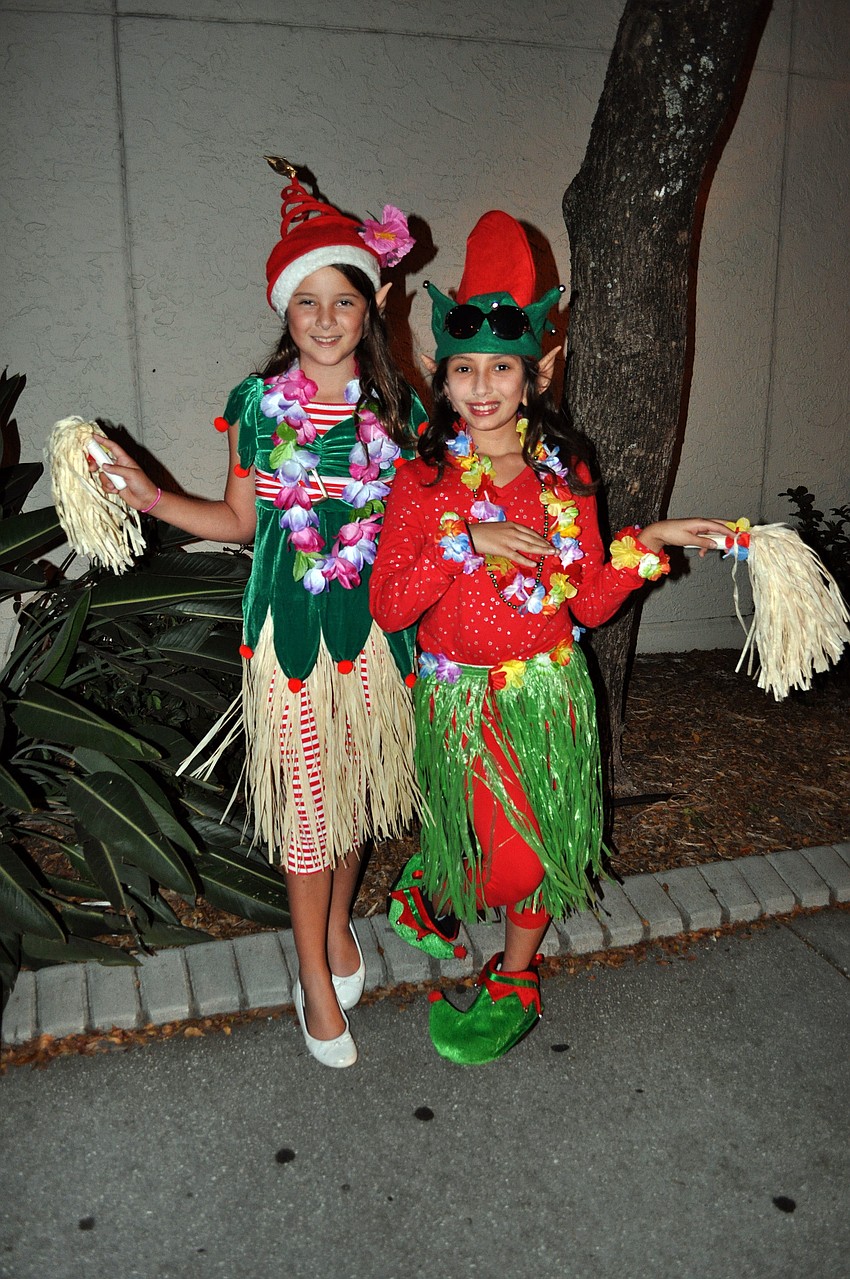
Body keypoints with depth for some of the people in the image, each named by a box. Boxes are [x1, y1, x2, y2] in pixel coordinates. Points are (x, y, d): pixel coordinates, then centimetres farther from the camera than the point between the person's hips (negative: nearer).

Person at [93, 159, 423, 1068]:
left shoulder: (398, 407, 2)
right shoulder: (257, 404, -2)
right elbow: (238, 521, 5)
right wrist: (153, 498, -6)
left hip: (375, 621, 2)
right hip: (290, 622, -2)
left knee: (359, 777, 14)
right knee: (305, 793, 4)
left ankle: (339, 921, 41)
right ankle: (315, 975, 22)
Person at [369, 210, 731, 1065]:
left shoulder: (564, 475, -1)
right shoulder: (421, 481, -8)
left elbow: (591, 603, -1)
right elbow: (388, 607, -15)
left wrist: (646, 543, -14)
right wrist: (467, 543, -25)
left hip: (547, 691, 3)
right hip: (459, 697, -2)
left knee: (539, 837, 12)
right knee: (500, 852, 0)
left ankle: (515, 980, 38)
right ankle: (432, 893, 37)